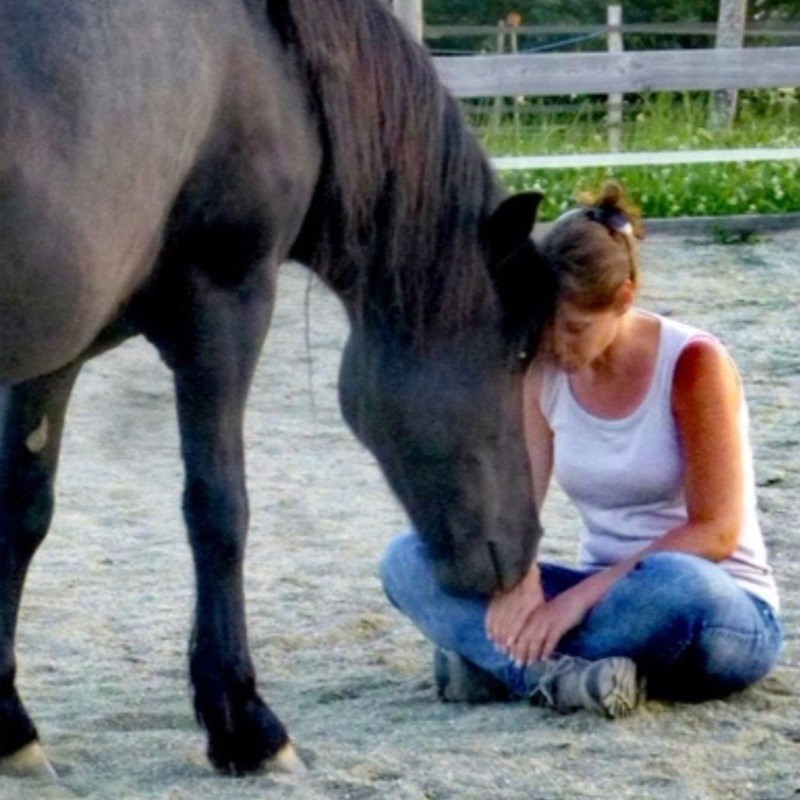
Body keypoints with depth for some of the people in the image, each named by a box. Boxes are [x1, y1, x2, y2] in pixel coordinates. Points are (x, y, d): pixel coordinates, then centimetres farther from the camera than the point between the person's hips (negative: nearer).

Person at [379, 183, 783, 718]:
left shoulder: (694, 366, -14)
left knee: (674, 584, -43)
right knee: (408, 559, -13)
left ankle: (499, 667, -25)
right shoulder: (544, 372, 0)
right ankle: (557, 676, -34)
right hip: (605, 596, 5)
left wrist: (583, 594, -25)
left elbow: (715, 531, -17)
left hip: (728, 608, -5)